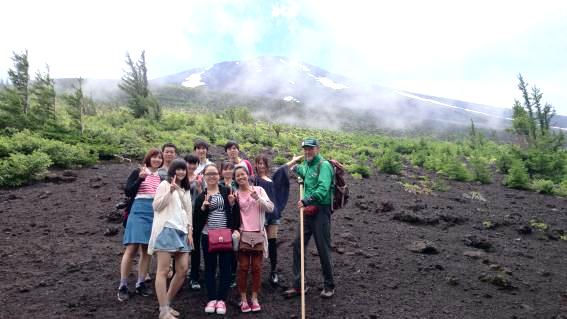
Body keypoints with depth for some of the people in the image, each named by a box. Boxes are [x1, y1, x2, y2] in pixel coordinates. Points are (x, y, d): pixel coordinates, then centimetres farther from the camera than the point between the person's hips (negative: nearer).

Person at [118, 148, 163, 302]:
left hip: (155, 214, 5)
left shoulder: (160, 177, 15)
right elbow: (128, 192, -6)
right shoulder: (138, 172, 1)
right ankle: (123, 286, 1)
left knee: (147, 249, 8)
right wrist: (140, 178, -16)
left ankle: (140, 284, 17)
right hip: (139, 212, -5)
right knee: (132, 248, -7)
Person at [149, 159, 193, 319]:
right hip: (166, 230, -7)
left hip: (182, 231, 7)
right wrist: (170, 192, -16)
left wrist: (190, 231, 11)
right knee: (163, 271, -6)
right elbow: (156, 206, -5)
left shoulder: (186, 190, 22)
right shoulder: (164, 185, 3)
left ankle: (167, 304, 17)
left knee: (183, 269, 2)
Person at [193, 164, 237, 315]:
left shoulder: (227, 191, 3)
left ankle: (221, 299, 14)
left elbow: (234, 213, 7)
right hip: (207, 236, 0)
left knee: (225, 267, 4)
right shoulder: (201, 196, 4)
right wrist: (203, 207, -15)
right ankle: (211, 299, 17)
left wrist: (232, 204, -12)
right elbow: (196, 220, 1)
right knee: (210, 267, 8)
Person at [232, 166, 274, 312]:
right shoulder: (235, 194, 3)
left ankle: (254, 298, 18)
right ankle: (243, 299, 14)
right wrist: (235, 230, -10)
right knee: (243, 267, 3)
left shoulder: (259, 189, 1)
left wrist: (257, 198, -18)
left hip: (258, 234, 0)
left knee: (256, 267, 6)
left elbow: (270, 208, -7)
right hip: (243, 234, 0)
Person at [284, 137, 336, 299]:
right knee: (297, 246, 7)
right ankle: (298, 285, 18)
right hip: (308, 211, 8)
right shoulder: (306, 164, 11)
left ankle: (329, 286, 19)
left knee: (323, 249, 1)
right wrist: (296, 167, 18)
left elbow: (323, 190, -25)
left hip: (321, 211, -8)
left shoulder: (324, 165, -12)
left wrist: (306, 200, -34)